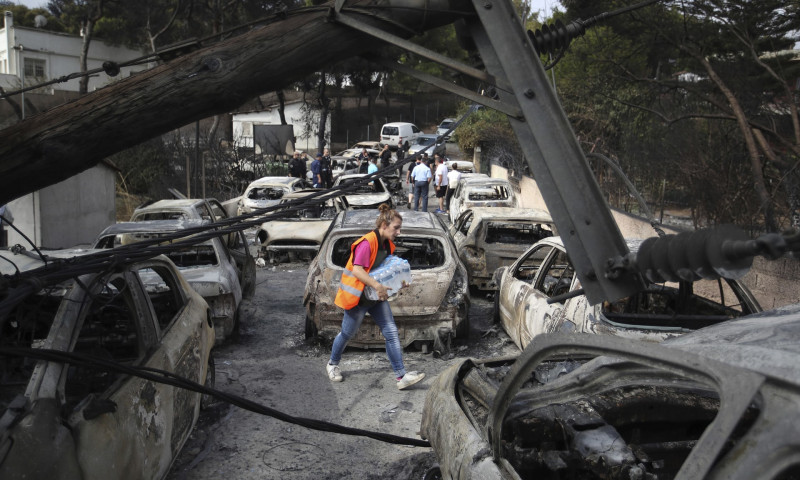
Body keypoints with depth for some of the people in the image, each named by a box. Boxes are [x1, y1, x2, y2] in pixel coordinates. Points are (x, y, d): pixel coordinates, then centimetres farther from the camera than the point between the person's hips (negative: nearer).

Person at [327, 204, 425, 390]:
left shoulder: (388, 245, 6)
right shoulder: (367, 243, -23)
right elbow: (357, 270, -30)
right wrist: (377, 285, -36)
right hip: (358, 297, -8)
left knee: (391, 333, -2)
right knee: (348, 333, 11)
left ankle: (401, 376, -3)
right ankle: (333, 364, 38)